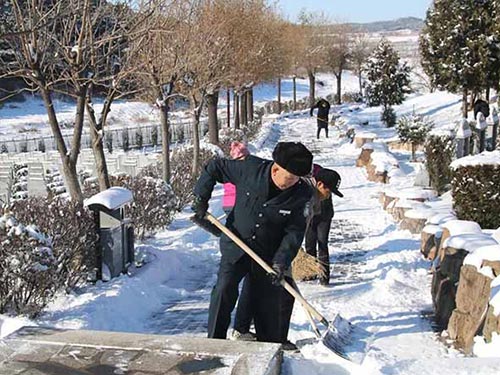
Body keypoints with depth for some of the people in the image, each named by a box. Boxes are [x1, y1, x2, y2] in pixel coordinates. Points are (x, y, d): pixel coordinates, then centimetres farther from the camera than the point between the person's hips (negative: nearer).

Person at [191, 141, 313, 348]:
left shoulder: (302, 194, -14)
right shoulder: (250, 169, -17)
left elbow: (294, 231, -12)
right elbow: (213, 168, -3)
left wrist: (281, 262, -21)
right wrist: (201, 198, -7)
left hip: (268, 254, 1)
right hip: (236, 245, -1)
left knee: (268, 301, 8)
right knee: (224, 290, -17)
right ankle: (215, 341, -4)